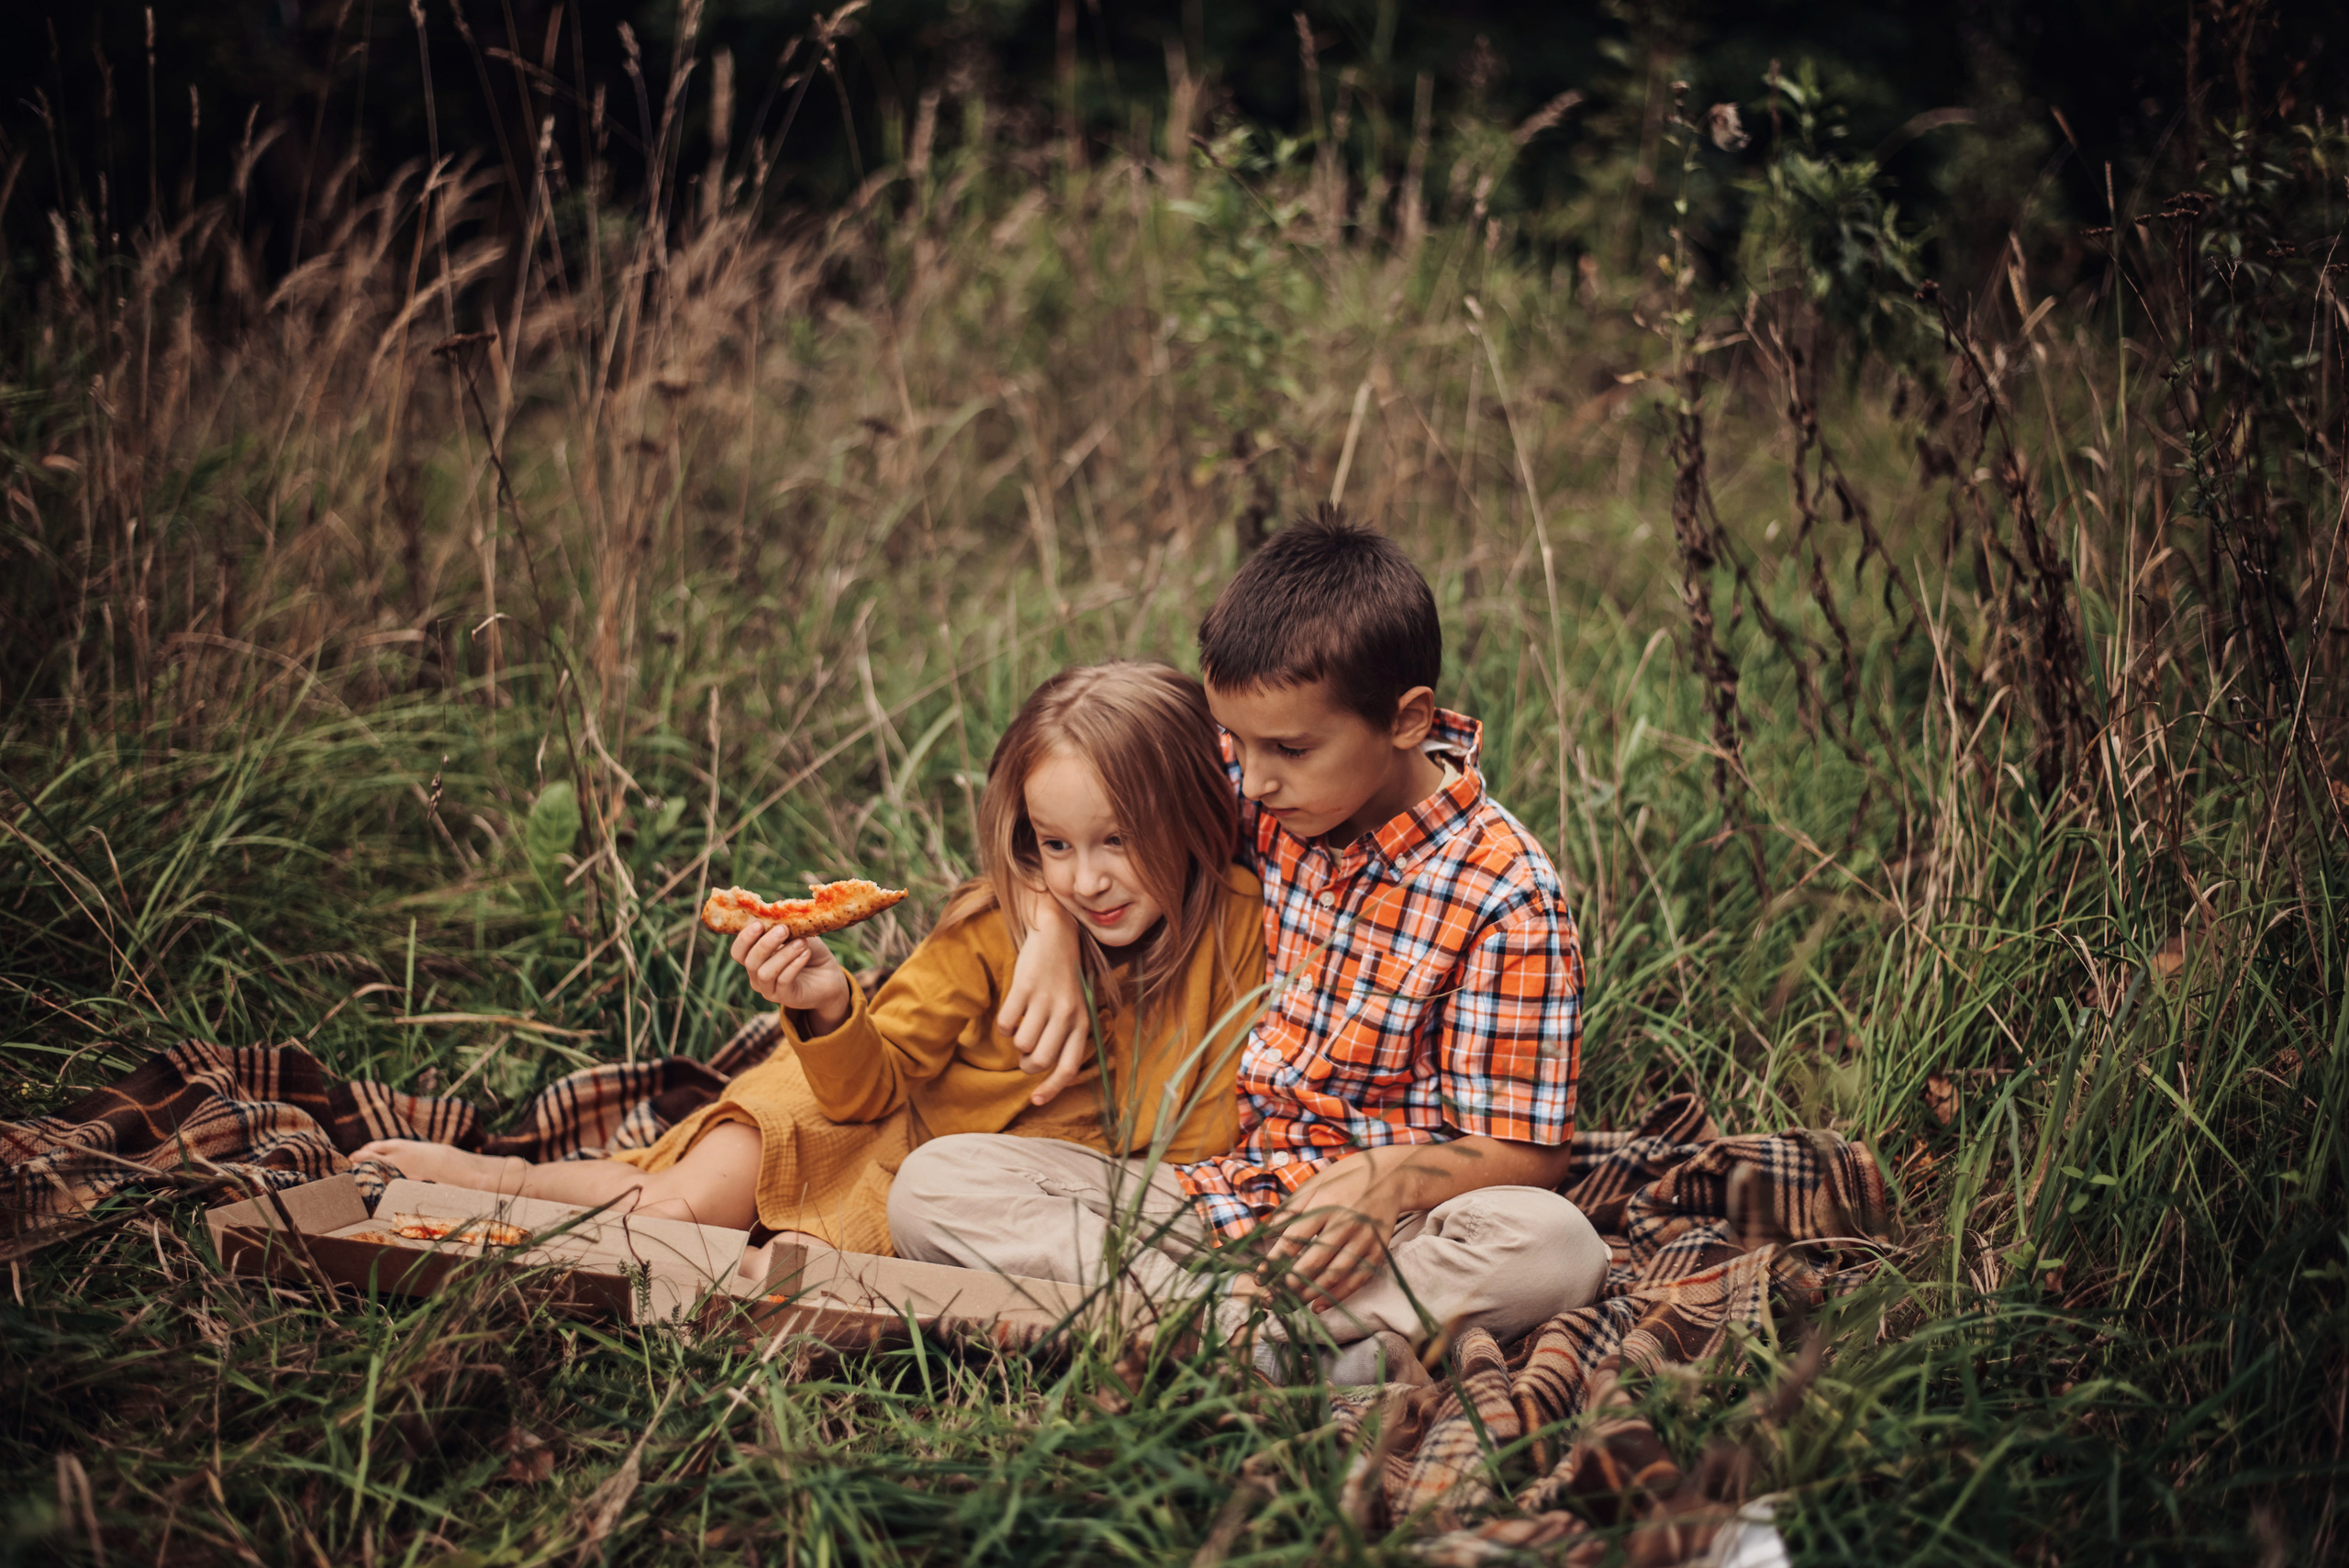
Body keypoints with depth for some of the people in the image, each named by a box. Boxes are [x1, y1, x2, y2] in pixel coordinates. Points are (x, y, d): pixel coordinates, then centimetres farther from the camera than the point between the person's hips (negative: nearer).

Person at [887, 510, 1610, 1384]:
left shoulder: (1506, 900, -13)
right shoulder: (1264, 786, 0)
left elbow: (1526, 1155, -11)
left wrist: (1392, 1175, -32)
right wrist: (1053, 932, -3)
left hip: (1373, 1224, -5)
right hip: (1210, 1196, 5)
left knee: (1554, 1249, -38)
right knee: (931, 1185, -17)